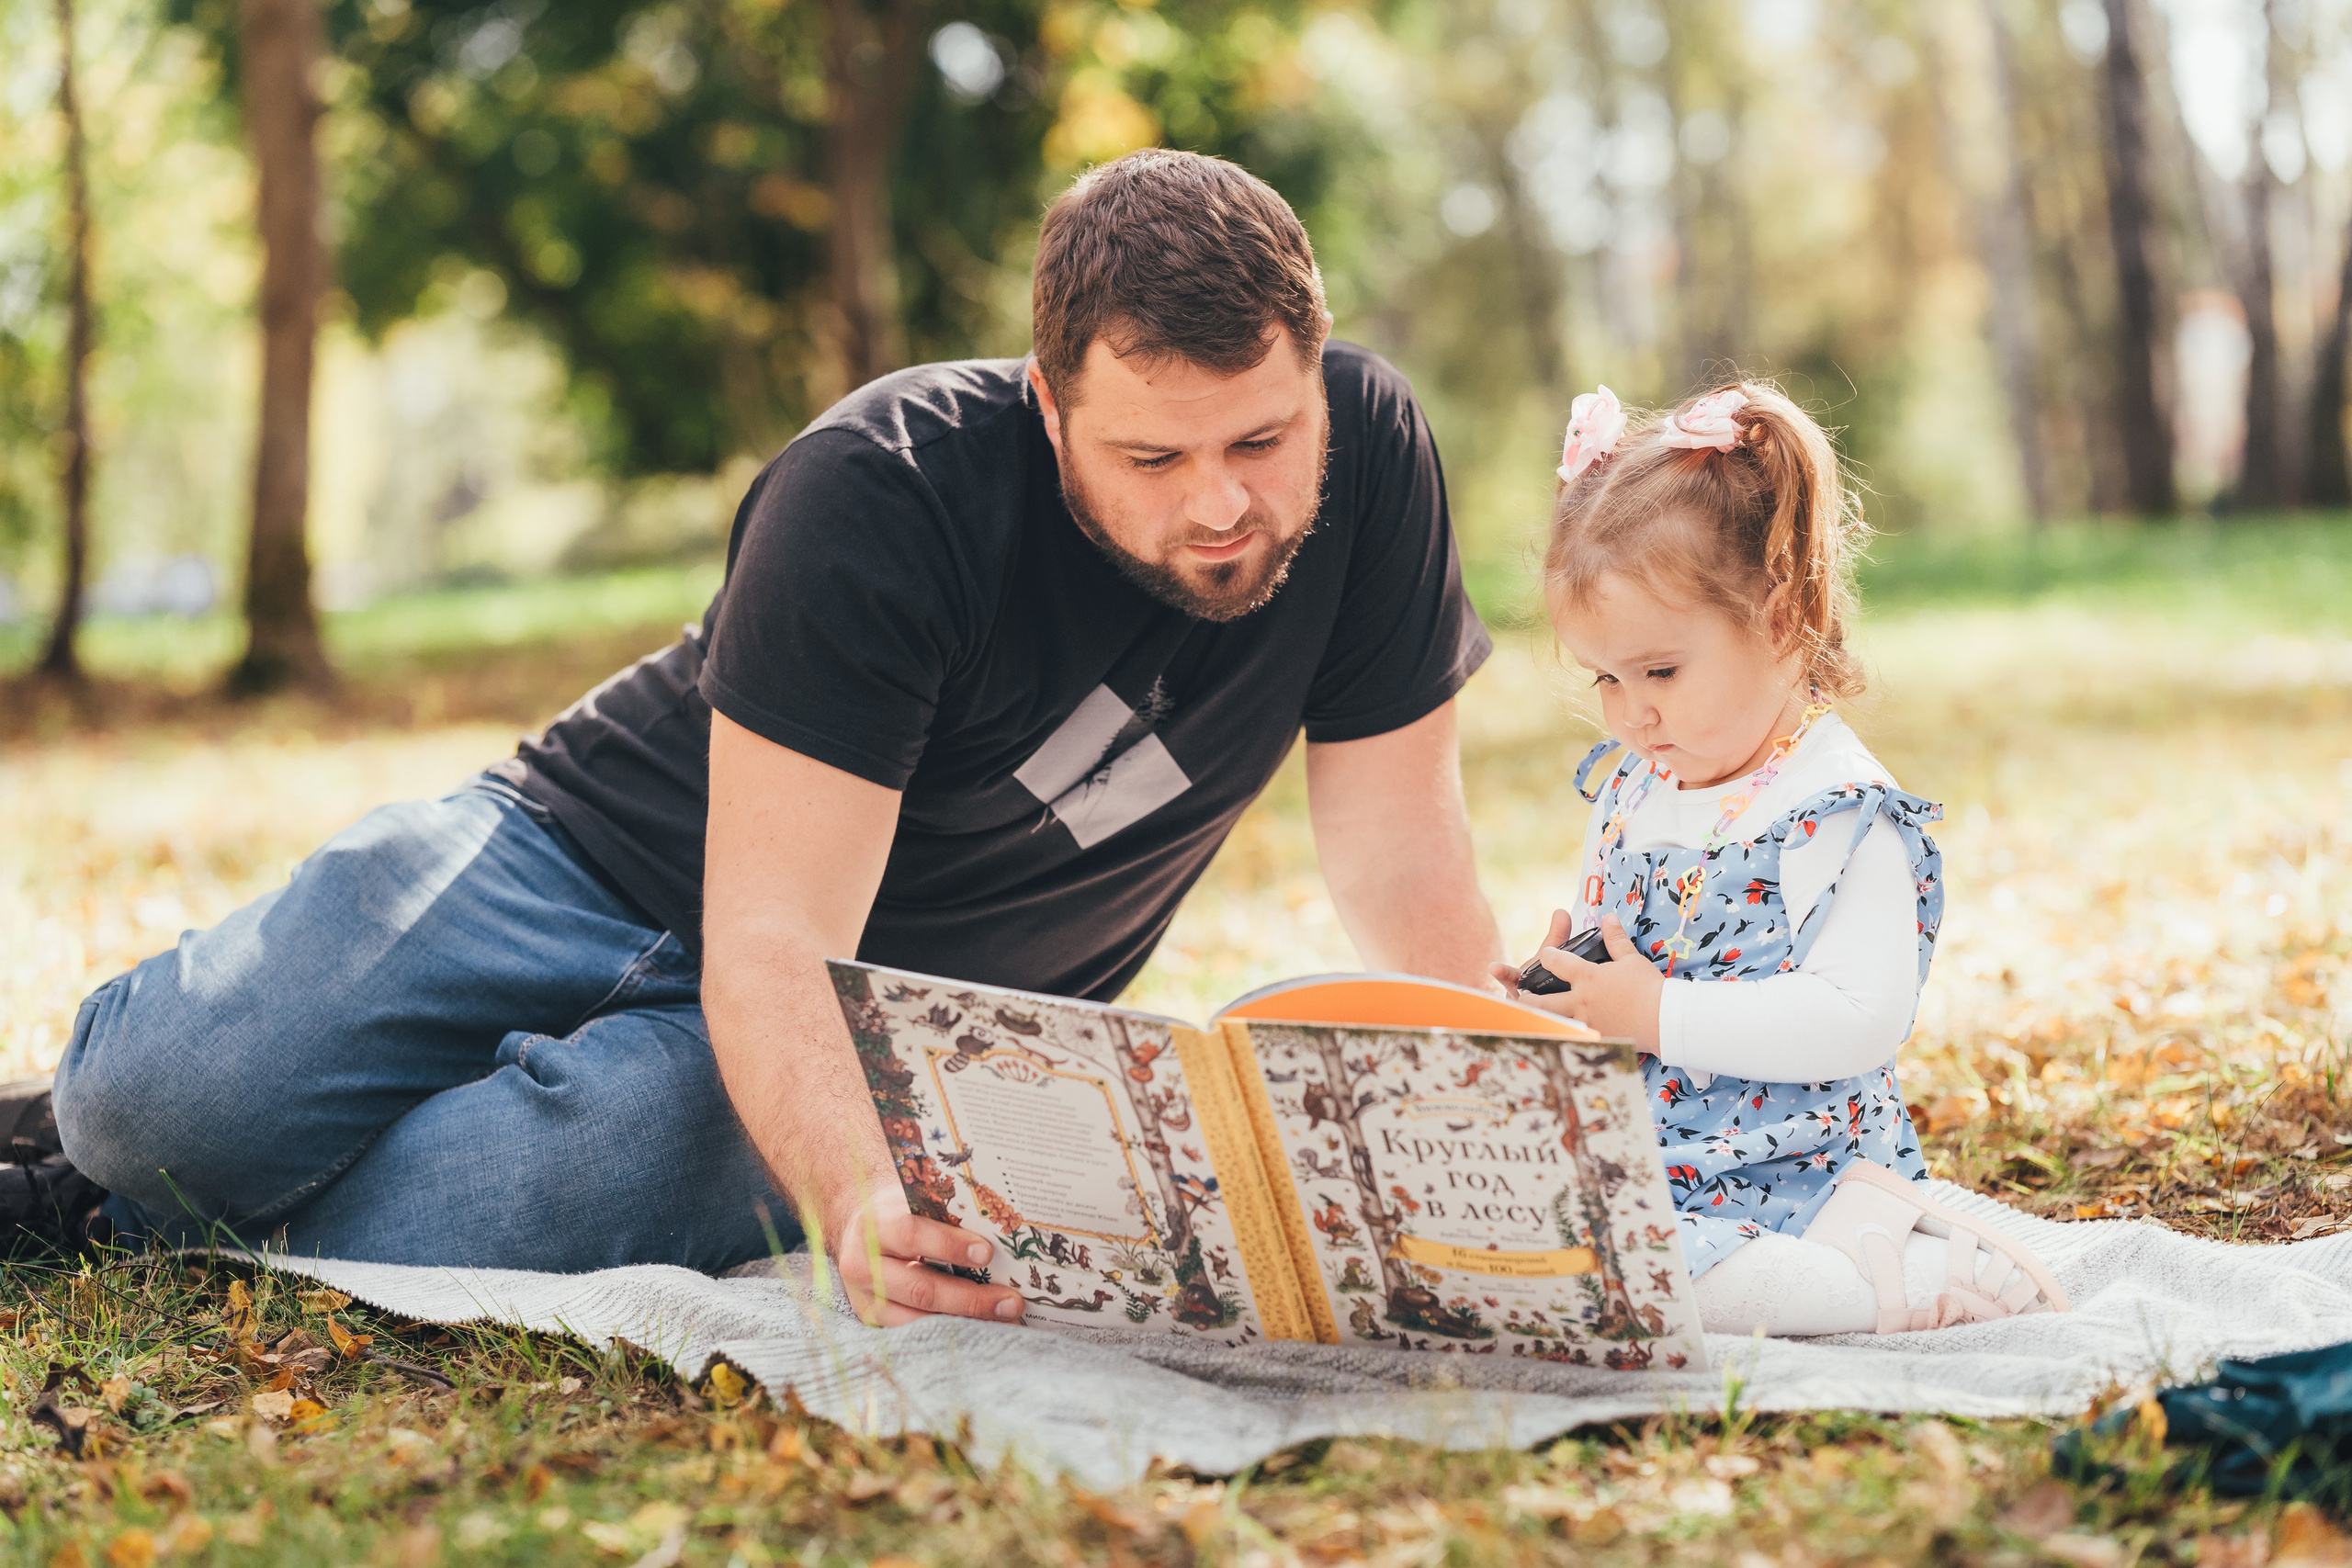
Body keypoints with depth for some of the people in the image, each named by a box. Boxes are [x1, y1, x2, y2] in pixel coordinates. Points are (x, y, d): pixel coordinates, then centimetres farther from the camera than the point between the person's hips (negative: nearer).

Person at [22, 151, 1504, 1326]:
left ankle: (225, 1212, 6)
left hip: (891, 1033, 2)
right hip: (600, 858, -2)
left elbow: (1406, 859, -7)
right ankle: (95, 1127, 16)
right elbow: (768, 936, -30)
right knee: (168, 1100, -24)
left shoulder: (1368, 453, -15)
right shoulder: (883, 494, -26)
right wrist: (857, 1196, -49)